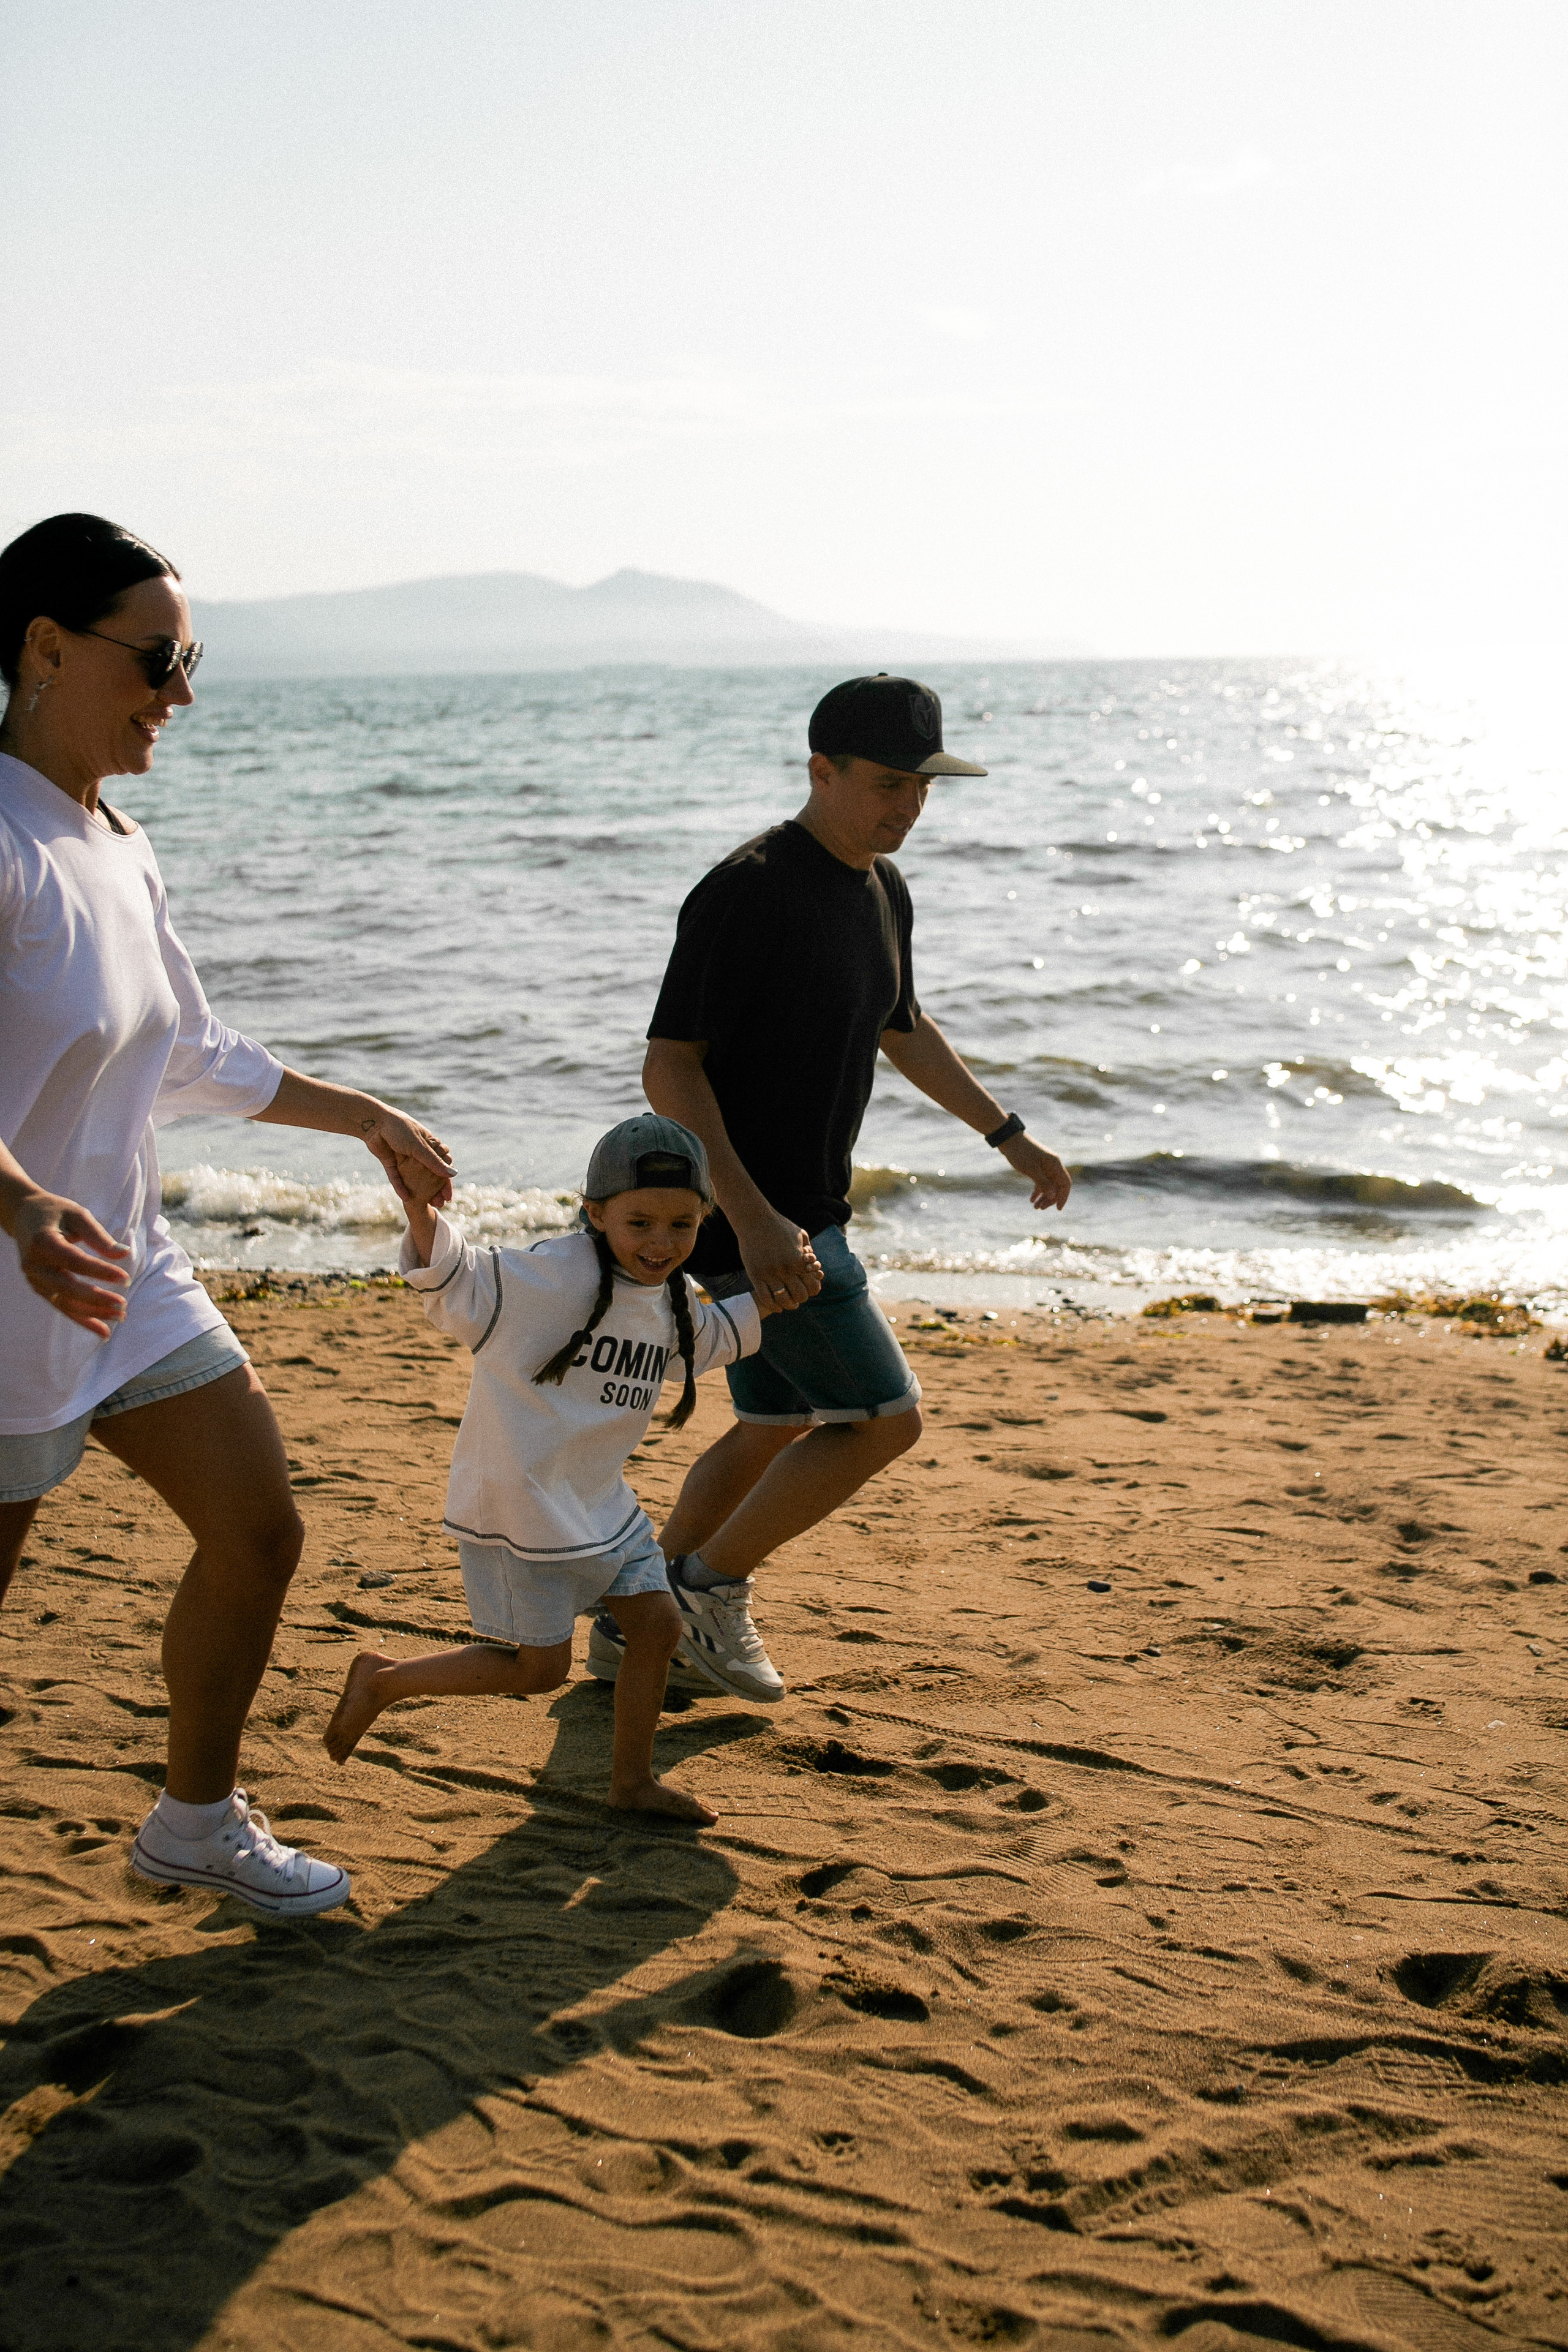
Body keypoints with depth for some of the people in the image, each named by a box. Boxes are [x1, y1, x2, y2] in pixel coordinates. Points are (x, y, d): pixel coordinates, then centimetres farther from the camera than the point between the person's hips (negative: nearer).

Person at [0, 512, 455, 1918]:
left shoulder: (118, 848, 10)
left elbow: (195, 1055, 22)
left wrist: (365, 1116, 26)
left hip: (125, 1271, 9)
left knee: (257, 1532, 13)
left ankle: (197, 1823, 32)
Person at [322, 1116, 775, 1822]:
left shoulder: (673, 1301, 6)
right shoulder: (553, 1275, -22)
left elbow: (707, 1337, 28)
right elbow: (458, 1283, -29)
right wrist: (420, 1213, -47)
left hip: (597, 1499, 8)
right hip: (516, 1501, -8)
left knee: (656, 1624, 8)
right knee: (540, 1668, -1)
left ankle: (632, 1779, 25)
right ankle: (384, 1679, 17)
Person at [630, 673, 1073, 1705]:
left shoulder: (883, 888, 8)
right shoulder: (748, 891, -21)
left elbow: (904, 1030, 26)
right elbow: (669, 1067, -22)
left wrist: (1010, 1135, 27)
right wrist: (752, 1219, -28)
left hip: (807, 1210, 10)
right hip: (749, 1211, -10)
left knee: (778, 1432, 17)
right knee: (885, 1416, -7)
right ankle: (712, 1581, 8)